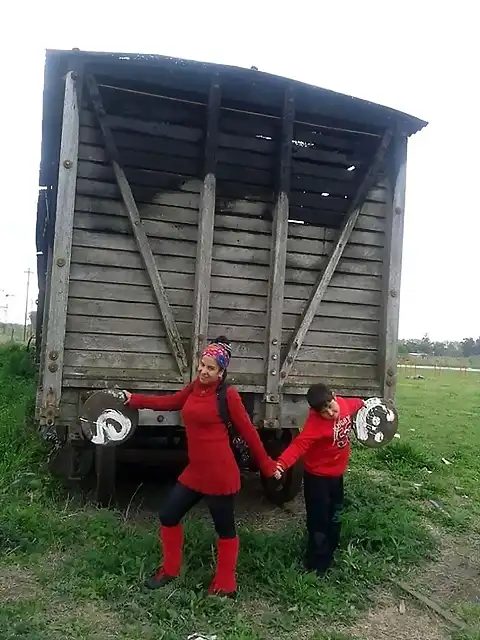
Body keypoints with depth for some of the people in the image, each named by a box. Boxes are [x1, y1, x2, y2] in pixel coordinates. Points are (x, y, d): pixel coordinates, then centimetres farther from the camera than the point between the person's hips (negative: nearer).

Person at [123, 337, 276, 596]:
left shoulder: (228, 395, -14)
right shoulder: (194, 388, 4)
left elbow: (248, 432, -8)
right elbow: (169, 402, 20)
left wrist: (267, 465, -2)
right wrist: (133, 399, 21)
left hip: (220, 475, -7)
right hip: (194, 471, 7)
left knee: (225, 529, 11)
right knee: (168, 516, 16)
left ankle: (225, 585, 30)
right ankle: (169, 570, 38)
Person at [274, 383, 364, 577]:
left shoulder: (343, 404, -12)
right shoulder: (316, 422, -32)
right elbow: (299, 444, -45)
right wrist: (281, 464, -58)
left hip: (336, 475, 8)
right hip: (317, 478, -8)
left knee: (334, 518, 25)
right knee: (319, 522, 1)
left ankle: (328, 556, 47)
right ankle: (316, 565, 20)